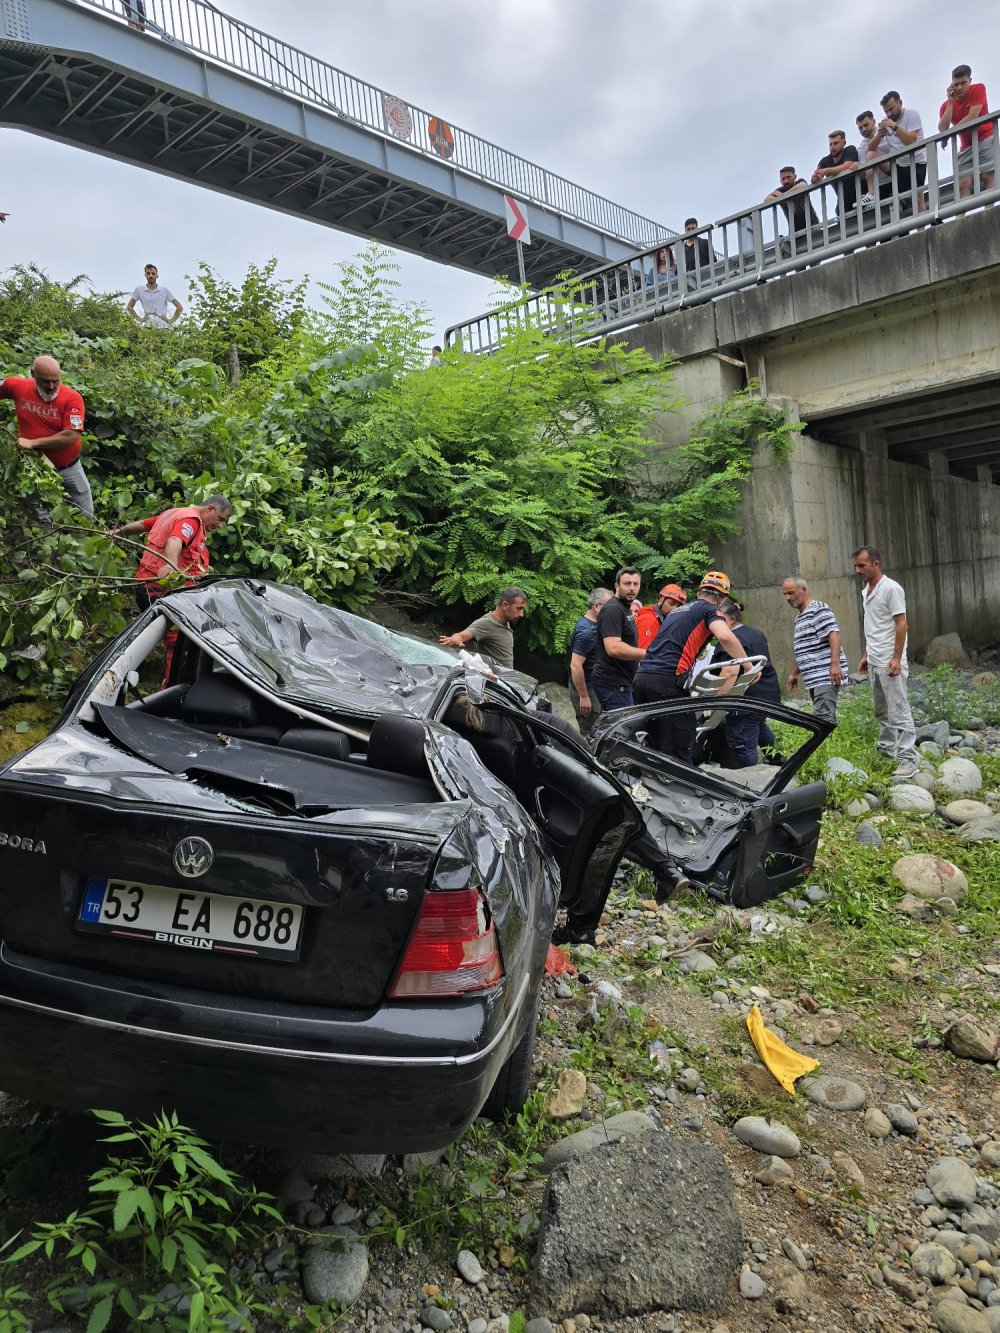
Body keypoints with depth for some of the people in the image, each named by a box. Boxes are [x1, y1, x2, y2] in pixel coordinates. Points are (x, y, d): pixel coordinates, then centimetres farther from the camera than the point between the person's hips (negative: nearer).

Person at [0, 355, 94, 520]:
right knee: (44, 522, 5)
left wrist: (33, 442, -24)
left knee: (86, 515, 15)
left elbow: (72, 436, -28)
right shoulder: (17, 387, -9)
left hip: (70, 468, -1)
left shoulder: (72, 398, -20)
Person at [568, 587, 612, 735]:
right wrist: (584, 697, -24)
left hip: (592, 686, 10)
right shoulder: (587, 631, -22)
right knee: (590, 735, -5)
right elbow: (575, 666, -26)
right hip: (585, 688, -10)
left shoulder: (587, 623, 9)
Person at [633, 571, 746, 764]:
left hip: (642, 677, 8)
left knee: (659, 748, 14)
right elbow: (725, 636, -15)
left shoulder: (677, 611, 28)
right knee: (681, 753, -5)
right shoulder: (710, 610, 6)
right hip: (667, 681, -8)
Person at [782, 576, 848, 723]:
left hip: (826, 676, -9)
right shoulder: (799, 616, 22)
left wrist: (835, 664, -29)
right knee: (827, 718, 8)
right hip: (813, 678, 9)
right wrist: (794, 673, 27)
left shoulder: (818, 609, -7)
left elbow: (834, 635, -19)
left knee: (823, 718, -17)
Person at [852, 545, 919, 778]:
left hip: (889, 662, -9)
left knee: (898, 711, -8)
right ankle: (887, 750, 26)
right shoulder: (866, 590, 13)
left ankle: (908, 759, -6)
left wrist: (896, 658, -20)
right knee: (881, 711, 16)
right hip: (873, 662, 9)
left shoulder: (891, 589, -13)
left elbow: (901, 624, -16)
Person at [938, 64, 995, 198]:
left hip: (986, 139, -4)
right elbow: (942, 129, -11)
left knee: (988, 176, -21)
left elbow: (972, 117, -14)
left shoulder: (978, 89, -3)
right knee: (963, 184, -13)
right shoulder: (946, 105, 6)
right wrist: (950, 102, -11)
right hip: (966, 146, 4)